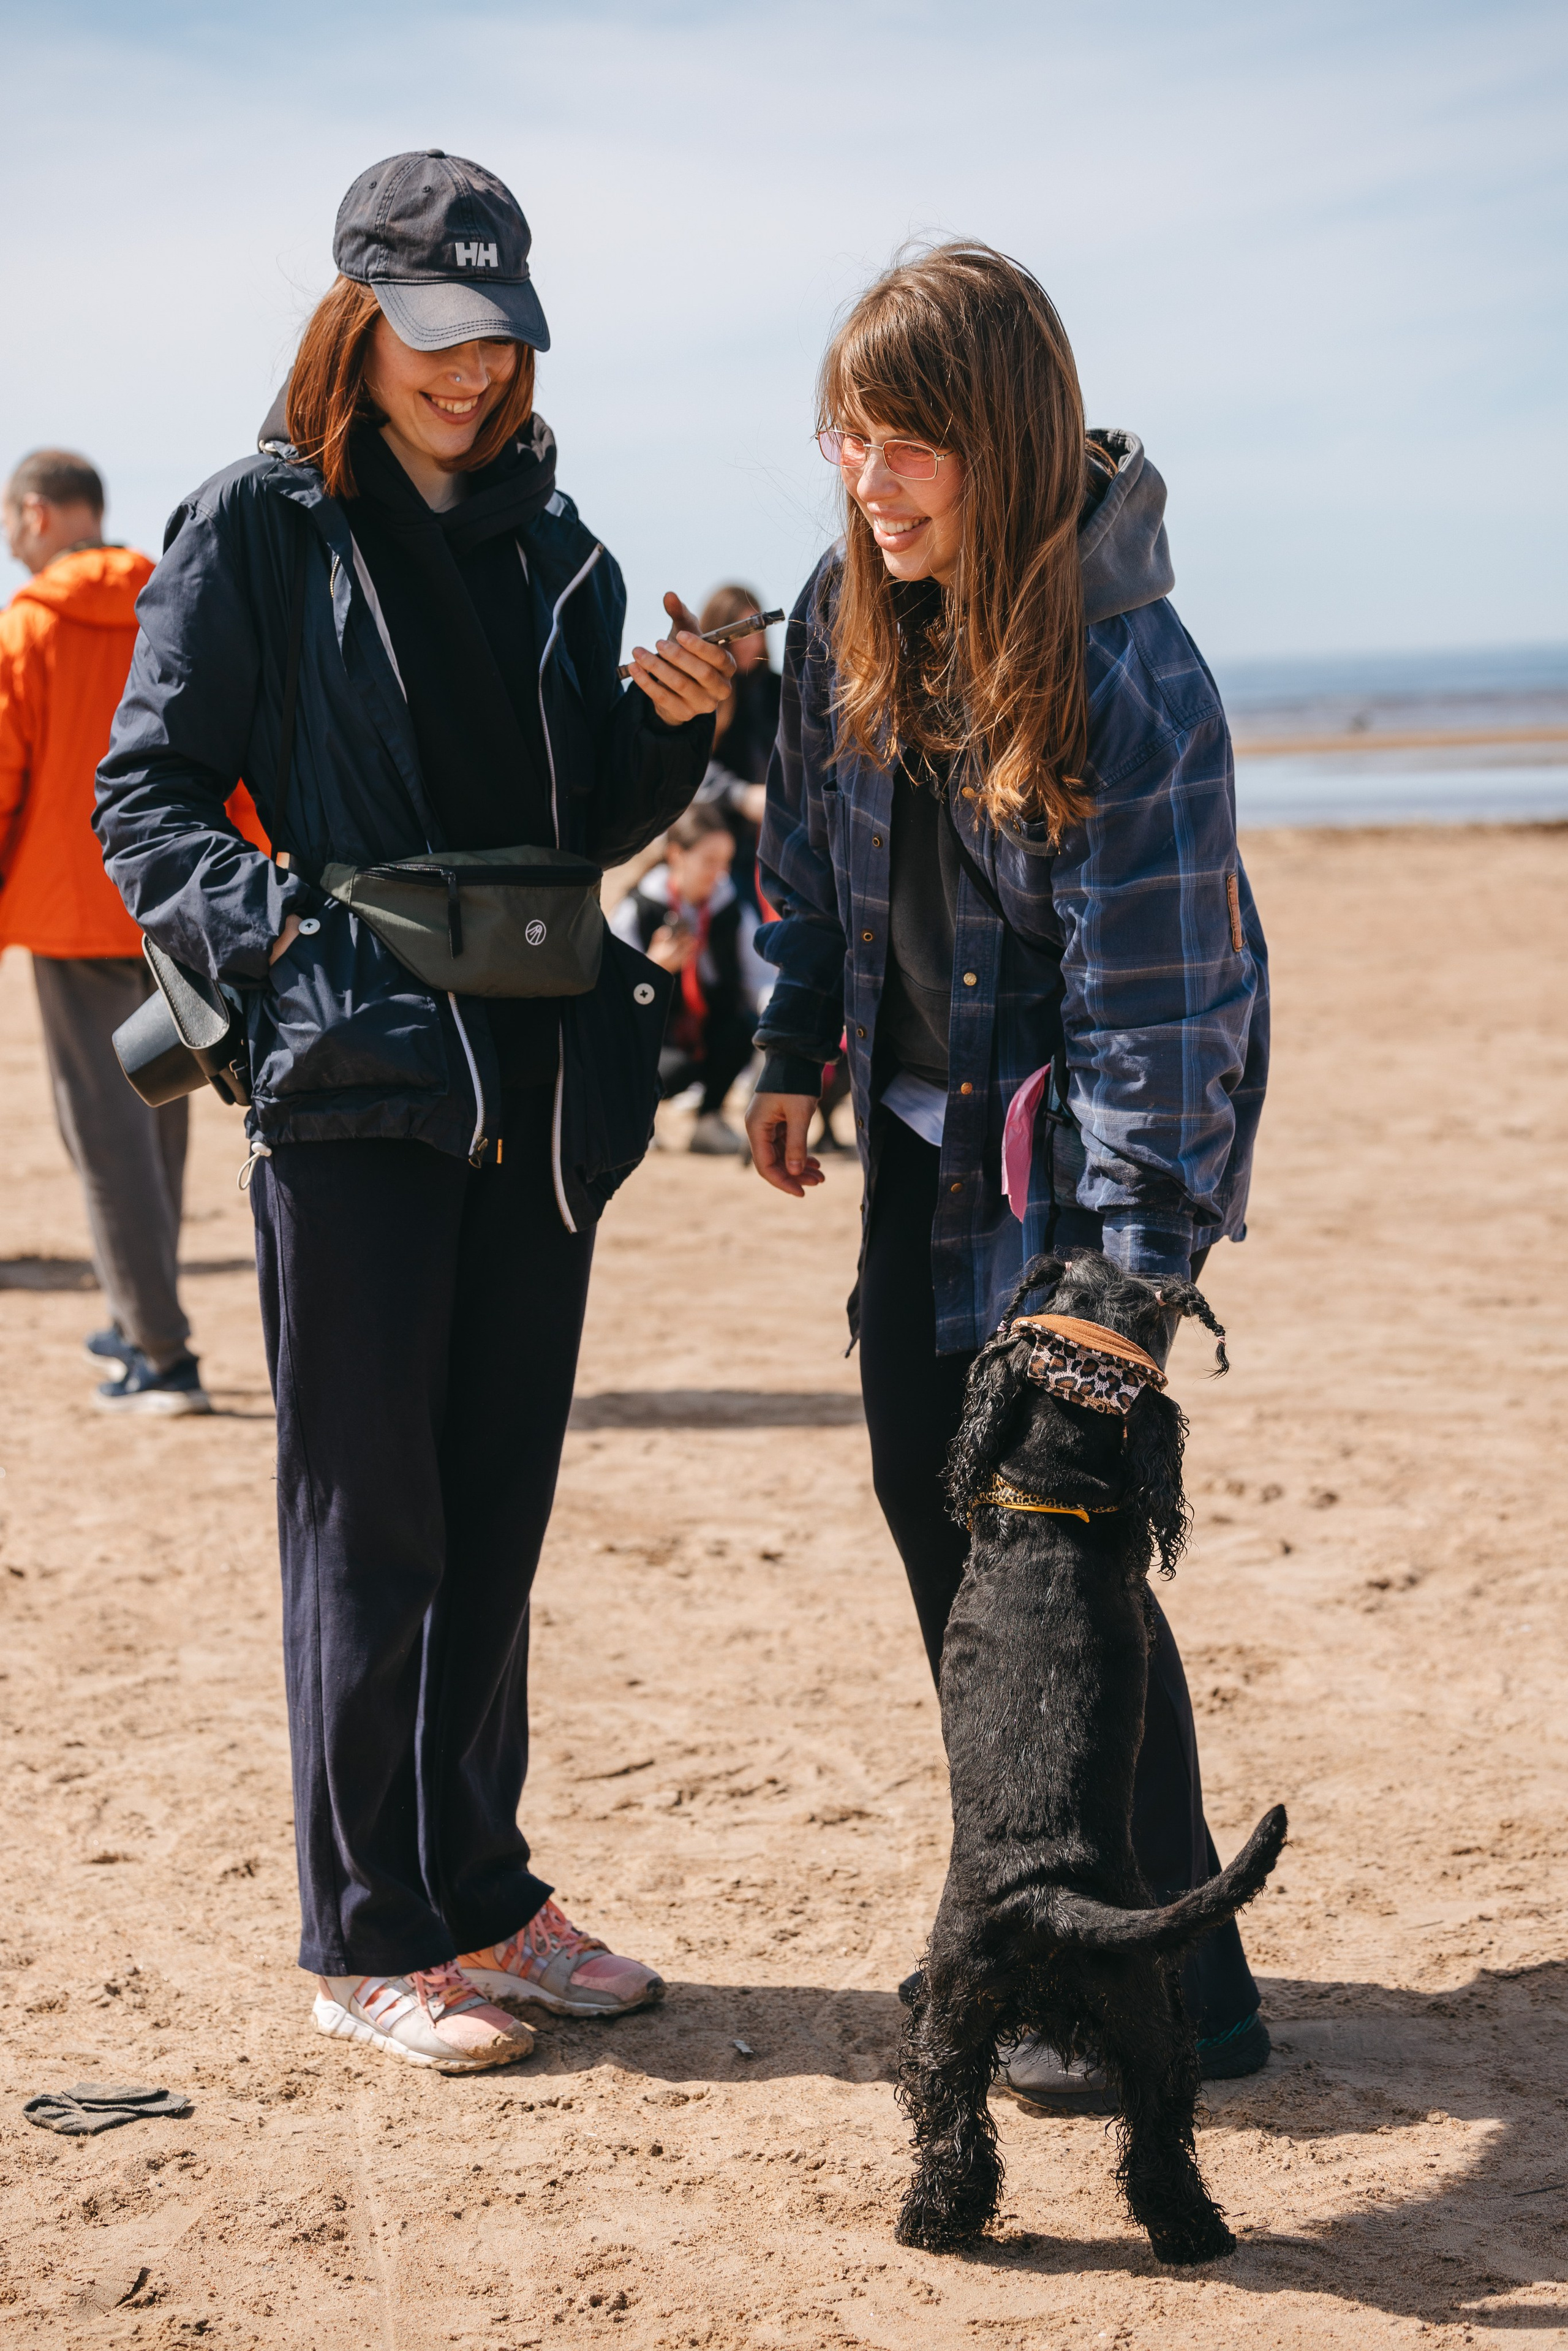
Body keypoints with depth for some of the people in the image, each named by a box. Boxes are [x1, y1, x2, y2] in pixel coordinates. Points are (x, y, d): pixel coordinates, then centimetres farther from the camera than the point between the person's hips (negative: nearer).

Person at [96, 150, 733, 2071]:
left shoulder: (550, 545, 14)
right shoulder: (257, 527, -1)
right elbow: (147, 798, -3)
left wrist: (670, 727, -2)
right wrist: (279, 931, -18)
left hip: (538, 1085, 5)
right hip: (353, 1082, -5)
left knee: (498, 1514, 12)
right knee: (368, 1525, 1)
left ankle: (481, 1898, 25)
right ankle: (368, 1940, 13)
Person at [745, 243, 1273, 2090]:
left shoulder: (1129, 679, -25)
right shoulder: (848, 609, -4)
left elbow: (1153, 1001, -24)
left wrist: (1135, 1268, -26)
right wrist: (794, 1053, 13)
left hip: (1079, 1140, -8)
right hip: (930, 1120, 8)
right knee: (926, 1487, 12)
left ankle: (1170, 1987, 4)